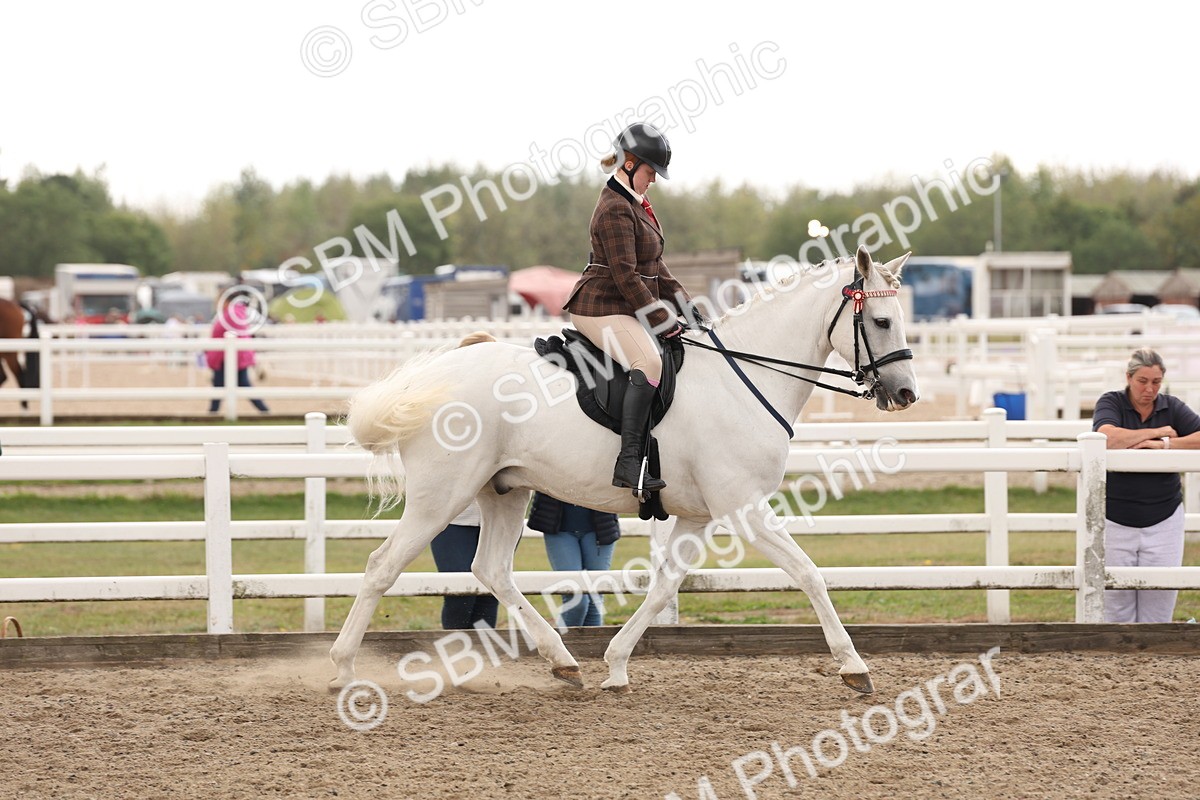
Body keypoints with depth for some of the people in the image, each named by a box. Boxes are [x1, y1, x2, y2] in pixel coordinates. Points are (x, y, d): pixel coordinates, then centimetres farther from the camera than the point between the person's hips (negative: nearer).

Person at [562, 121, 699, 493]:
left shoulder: (634, 204, 17)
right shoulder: (615, 210, -16)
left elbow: (654, 267, 23)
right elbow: (625, 276, -22)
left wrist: (684, 304, 12)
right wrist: (663, 320, -19)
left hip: (629, 309, 11)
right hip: (602, 310, -11)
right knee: (648, 361, -34)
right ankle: (629, 462, -41)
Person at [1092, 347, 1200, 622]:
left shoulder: (1172, 407, 7)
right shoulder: (1111, 403, 1)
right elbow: (1108, 437, -20)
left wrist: (1164, 445, -16)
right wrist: (1157, 431, -11)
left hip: (1163, 520, 1)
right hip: (1116, 521, -1)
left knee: (1158, 599, -2)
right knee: (1116, 599, -1)